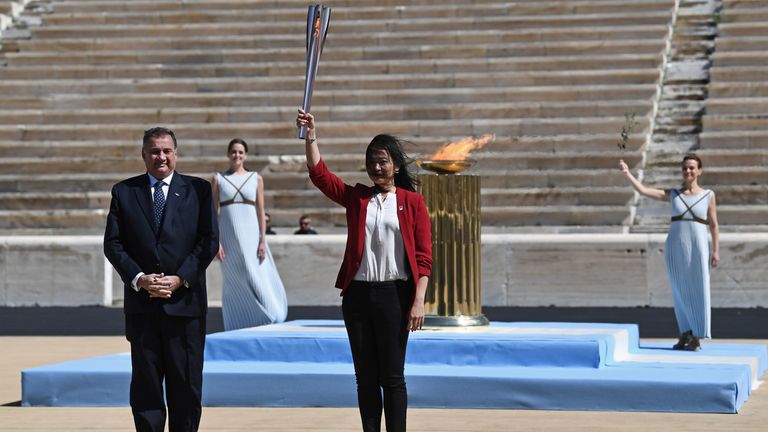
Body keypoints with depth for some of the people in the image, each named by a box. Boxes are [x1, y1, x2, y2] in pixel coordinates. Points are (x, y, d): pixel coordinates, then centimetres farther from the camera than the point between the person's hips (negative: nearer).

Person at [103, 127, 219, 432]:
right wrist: (139, 278, -10)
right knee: (145, 384, 4)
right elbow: (112, 243, 4)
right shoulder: (124, 192, 8)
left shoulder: (198, 190, 5)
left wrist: (180, 279, -11)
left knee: (186, 384, 3)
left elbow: (210, 240, -1)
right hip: (141, 304, 1)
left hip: (185, 301, -1)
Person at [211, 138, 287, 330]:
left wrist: (263, 241, -3)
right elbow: (213, 212, 2)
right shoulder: (218, 179, 6)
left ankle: (263, 325, 3)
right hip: (229, 237, -1)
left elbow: (261, 212, 5)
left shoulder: (256, 179, 8)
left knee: (258, 281, -5)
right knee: (235, 285, 0)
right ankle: (238, 327, 7)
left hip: (251, 236, 1)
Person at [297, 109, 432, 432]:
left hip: (394, 295, -3)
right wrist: (311, 136, -16)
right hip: (357, 294, 3)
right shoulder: (356, 197, 10)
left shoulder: (413, 202, 2)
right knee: (365, 376, 7)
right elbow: (319, 174, -3)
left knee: (392, 376, -1)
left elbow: (423, 256, -2)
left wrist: (418, 301, -10)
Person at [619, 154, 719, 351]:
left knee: (698, 291, -2)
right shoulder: (672, 194, 8)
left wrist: (716, 251, -3)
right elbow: (643, 190, 0)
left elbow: (714, 225, 5)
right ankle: (686, 334, 17)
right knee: (680, 292, 6)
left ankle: (697, 338, 4)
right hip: (675, 248, 2)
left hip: (698, 248, -2)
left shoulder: (708, 195, 5)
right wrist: (627, 173, -11)